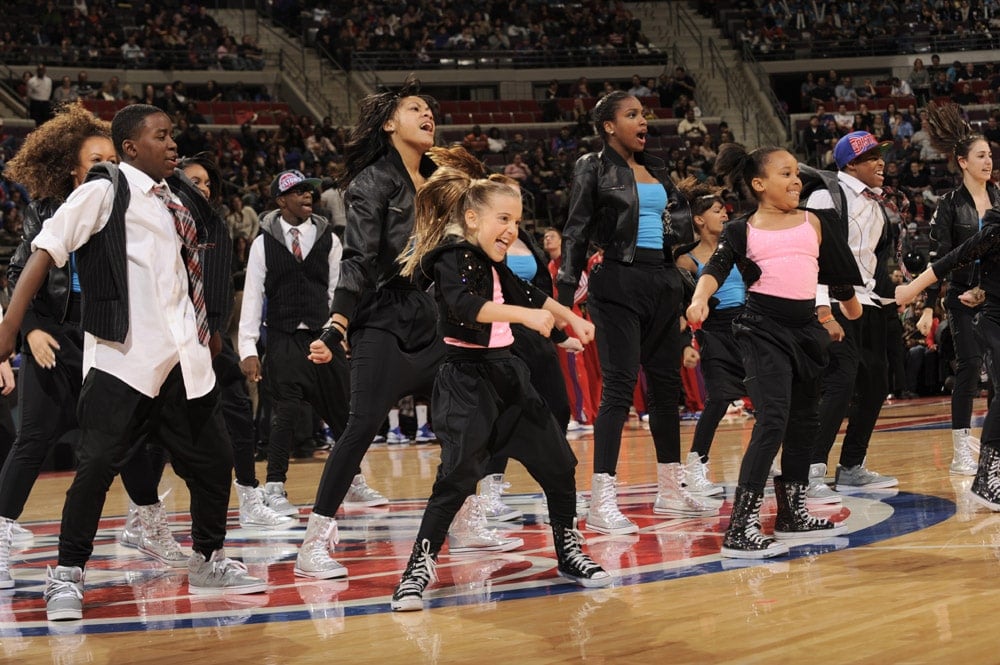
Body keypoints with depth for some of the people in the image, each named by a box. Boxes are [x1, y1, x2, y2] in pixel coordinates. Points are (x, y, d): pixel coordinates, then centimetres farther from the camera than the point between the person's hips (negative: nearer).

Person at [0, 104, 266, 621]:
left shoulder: (174, 203, 16)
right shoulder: (104, 193, -4)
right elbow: (46, 250, -10)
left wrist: (207, 330, 22)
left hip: (183, 358, 7)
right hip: (122, 356, -7)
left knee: (212, 458, 10)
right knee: (97, 462, -11)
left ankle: (208, 561, 27)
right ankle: (67, 575, 1)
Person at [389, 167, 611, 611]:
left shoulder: (492, 265, 14)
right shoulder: (453, 259, -13)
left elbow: (527, 294, 32)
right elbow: (464, 304, -33)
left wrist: (571, 318, 41)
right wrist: (525, 315, -41)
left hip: (508, 377, 9)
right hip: (468, 385, -9)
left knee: (557, 465, 9)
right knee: (458, 475, -19)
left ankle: (569, 555, 23)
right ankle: (418, 571, -14)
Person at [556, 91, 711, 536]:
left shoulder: (655, 170, 16)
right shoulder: (594, 168, -1)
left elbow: (682, 216, 23)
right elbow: (576, 233, -4)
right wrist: (566, 294, -11)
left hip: (662, 280, 7)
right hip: (618, 282, -7)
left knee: (666, 383, 10)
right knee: (619, 387, -13)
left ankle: (671, 490, 21)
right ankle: (601, 502, -14)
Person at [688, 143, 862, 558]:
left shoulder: (814, 224, 10)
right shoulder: (742, 231, -1)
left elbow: (838, 272, 22)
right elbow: (716, 269, -14)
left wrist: (851, 305, 33)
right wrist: (699, 299, -33)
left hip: (806, 329, 6)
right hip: (763, 329, -6)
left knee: (803, 421, 15)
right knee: (772, 420, -17)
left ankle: (792, 513, 31)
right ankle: (740, 529, -20)